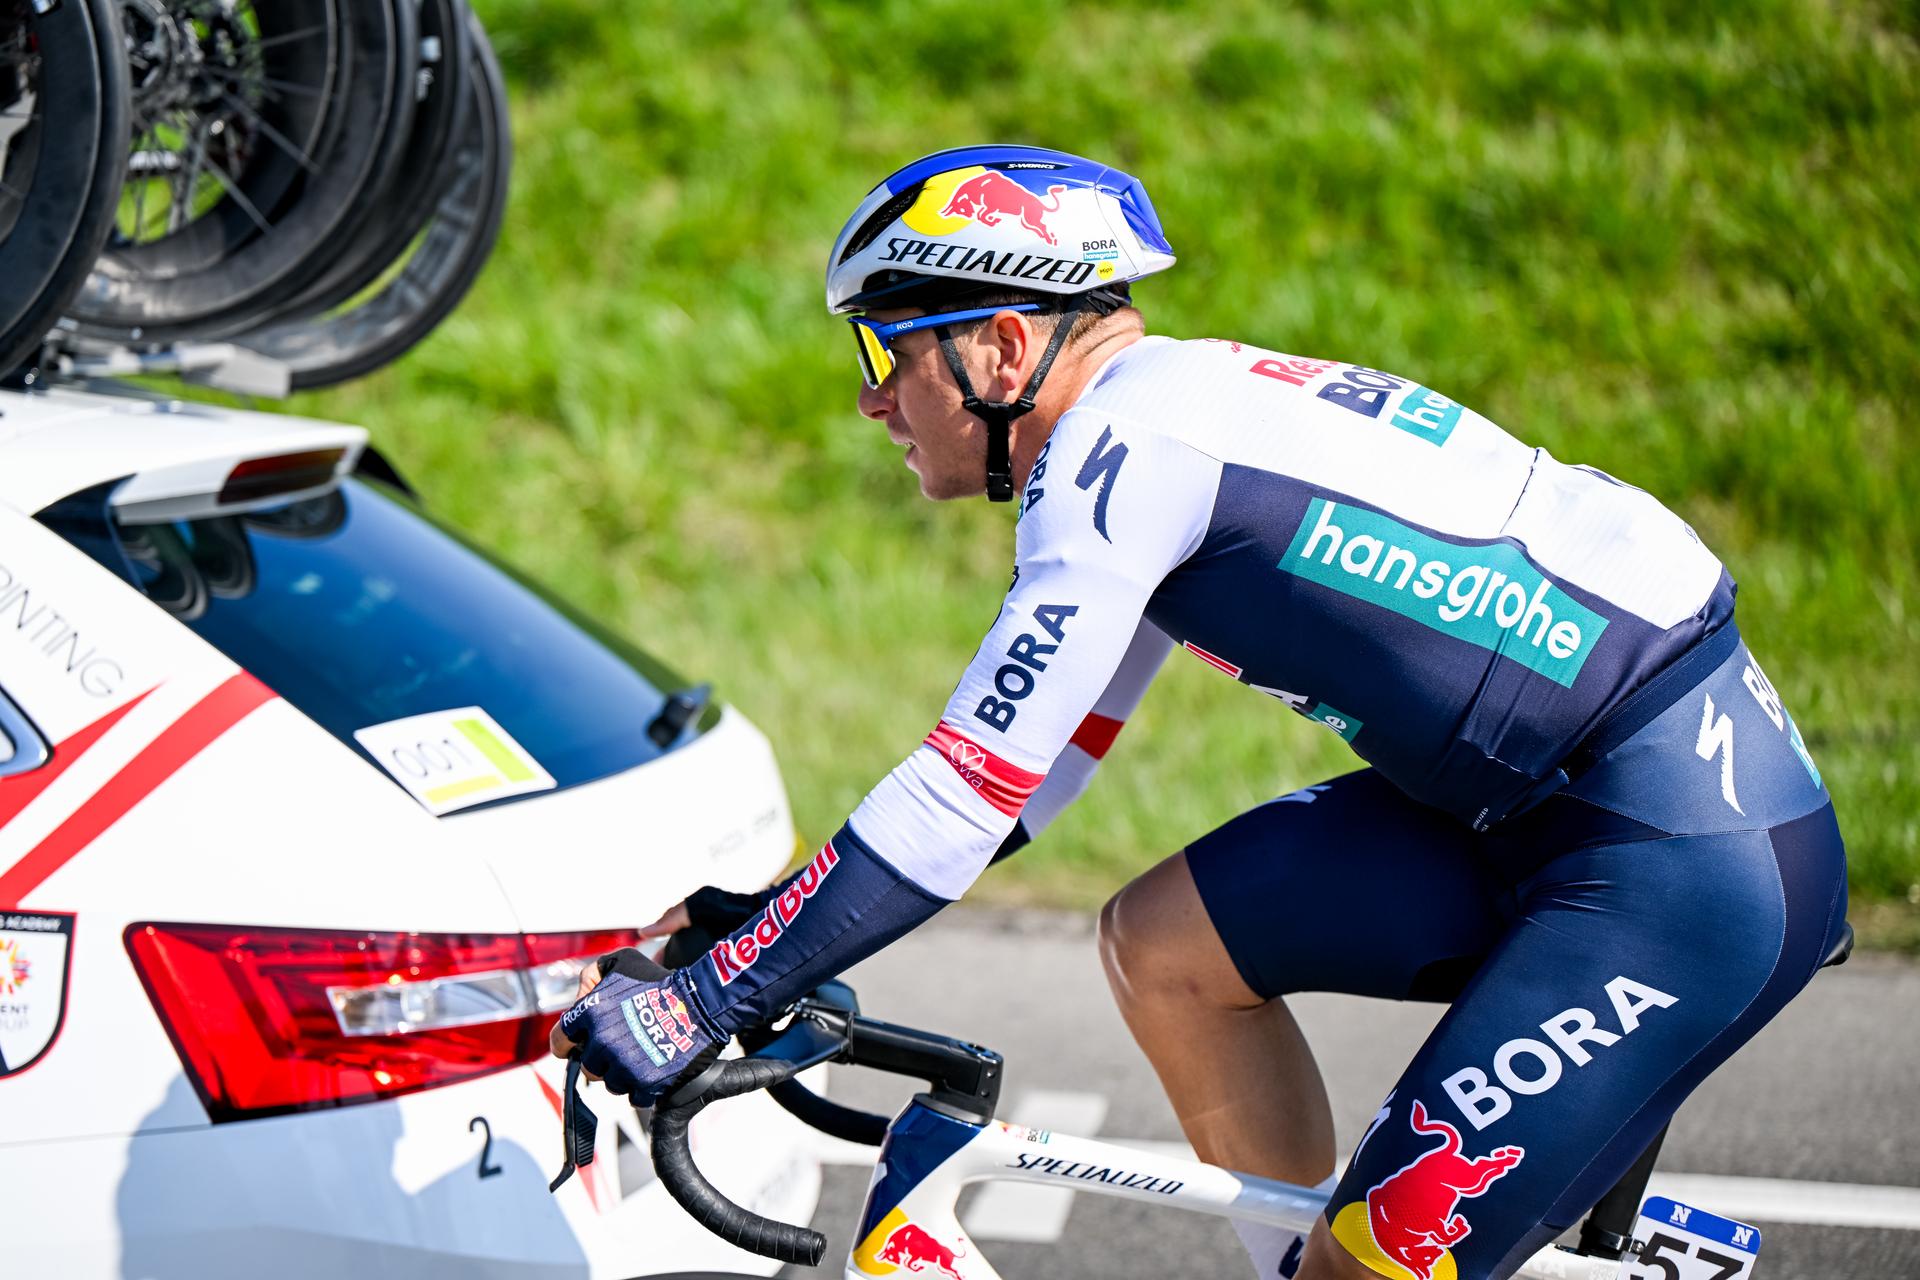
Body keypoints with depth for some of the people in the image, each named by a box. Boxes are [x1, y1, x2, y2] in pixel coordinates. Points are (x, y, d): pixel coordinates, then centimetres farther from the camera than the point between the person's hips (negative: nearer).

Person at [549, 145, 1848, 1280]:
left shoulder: (1124, 446, -16)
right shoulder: (1155, 420, 13)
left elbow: (964, 806, -18)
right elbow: (1016, 767, 20)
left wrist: (705, 1000, -12)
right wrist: (767, 910, 17)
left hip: (1694, 862, -10)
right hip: (1550, 803, 10)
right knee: (1161, 942, 9)